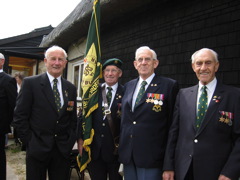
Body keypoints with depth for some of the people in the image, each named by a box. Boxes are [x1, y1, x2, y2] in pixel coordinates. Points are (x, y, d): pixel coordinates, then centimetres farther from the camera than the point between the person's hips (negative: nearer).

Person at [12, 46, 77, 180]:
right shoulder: (30, 83, -5)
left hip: (63, 149, 3)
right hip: (37, 149, -3)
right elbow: (20, 117, -5)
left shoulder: (71, 88, 7)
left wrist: (71, 141, 3)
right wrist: (29, 142, -8)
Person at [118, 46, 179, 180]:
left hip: (151, 155, -5)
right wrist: (121, 146, 15)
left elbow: (173, 123, -7)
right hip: (127, 154, 5)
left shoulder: (169, 85, -8)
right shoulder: (128, 86, 10)